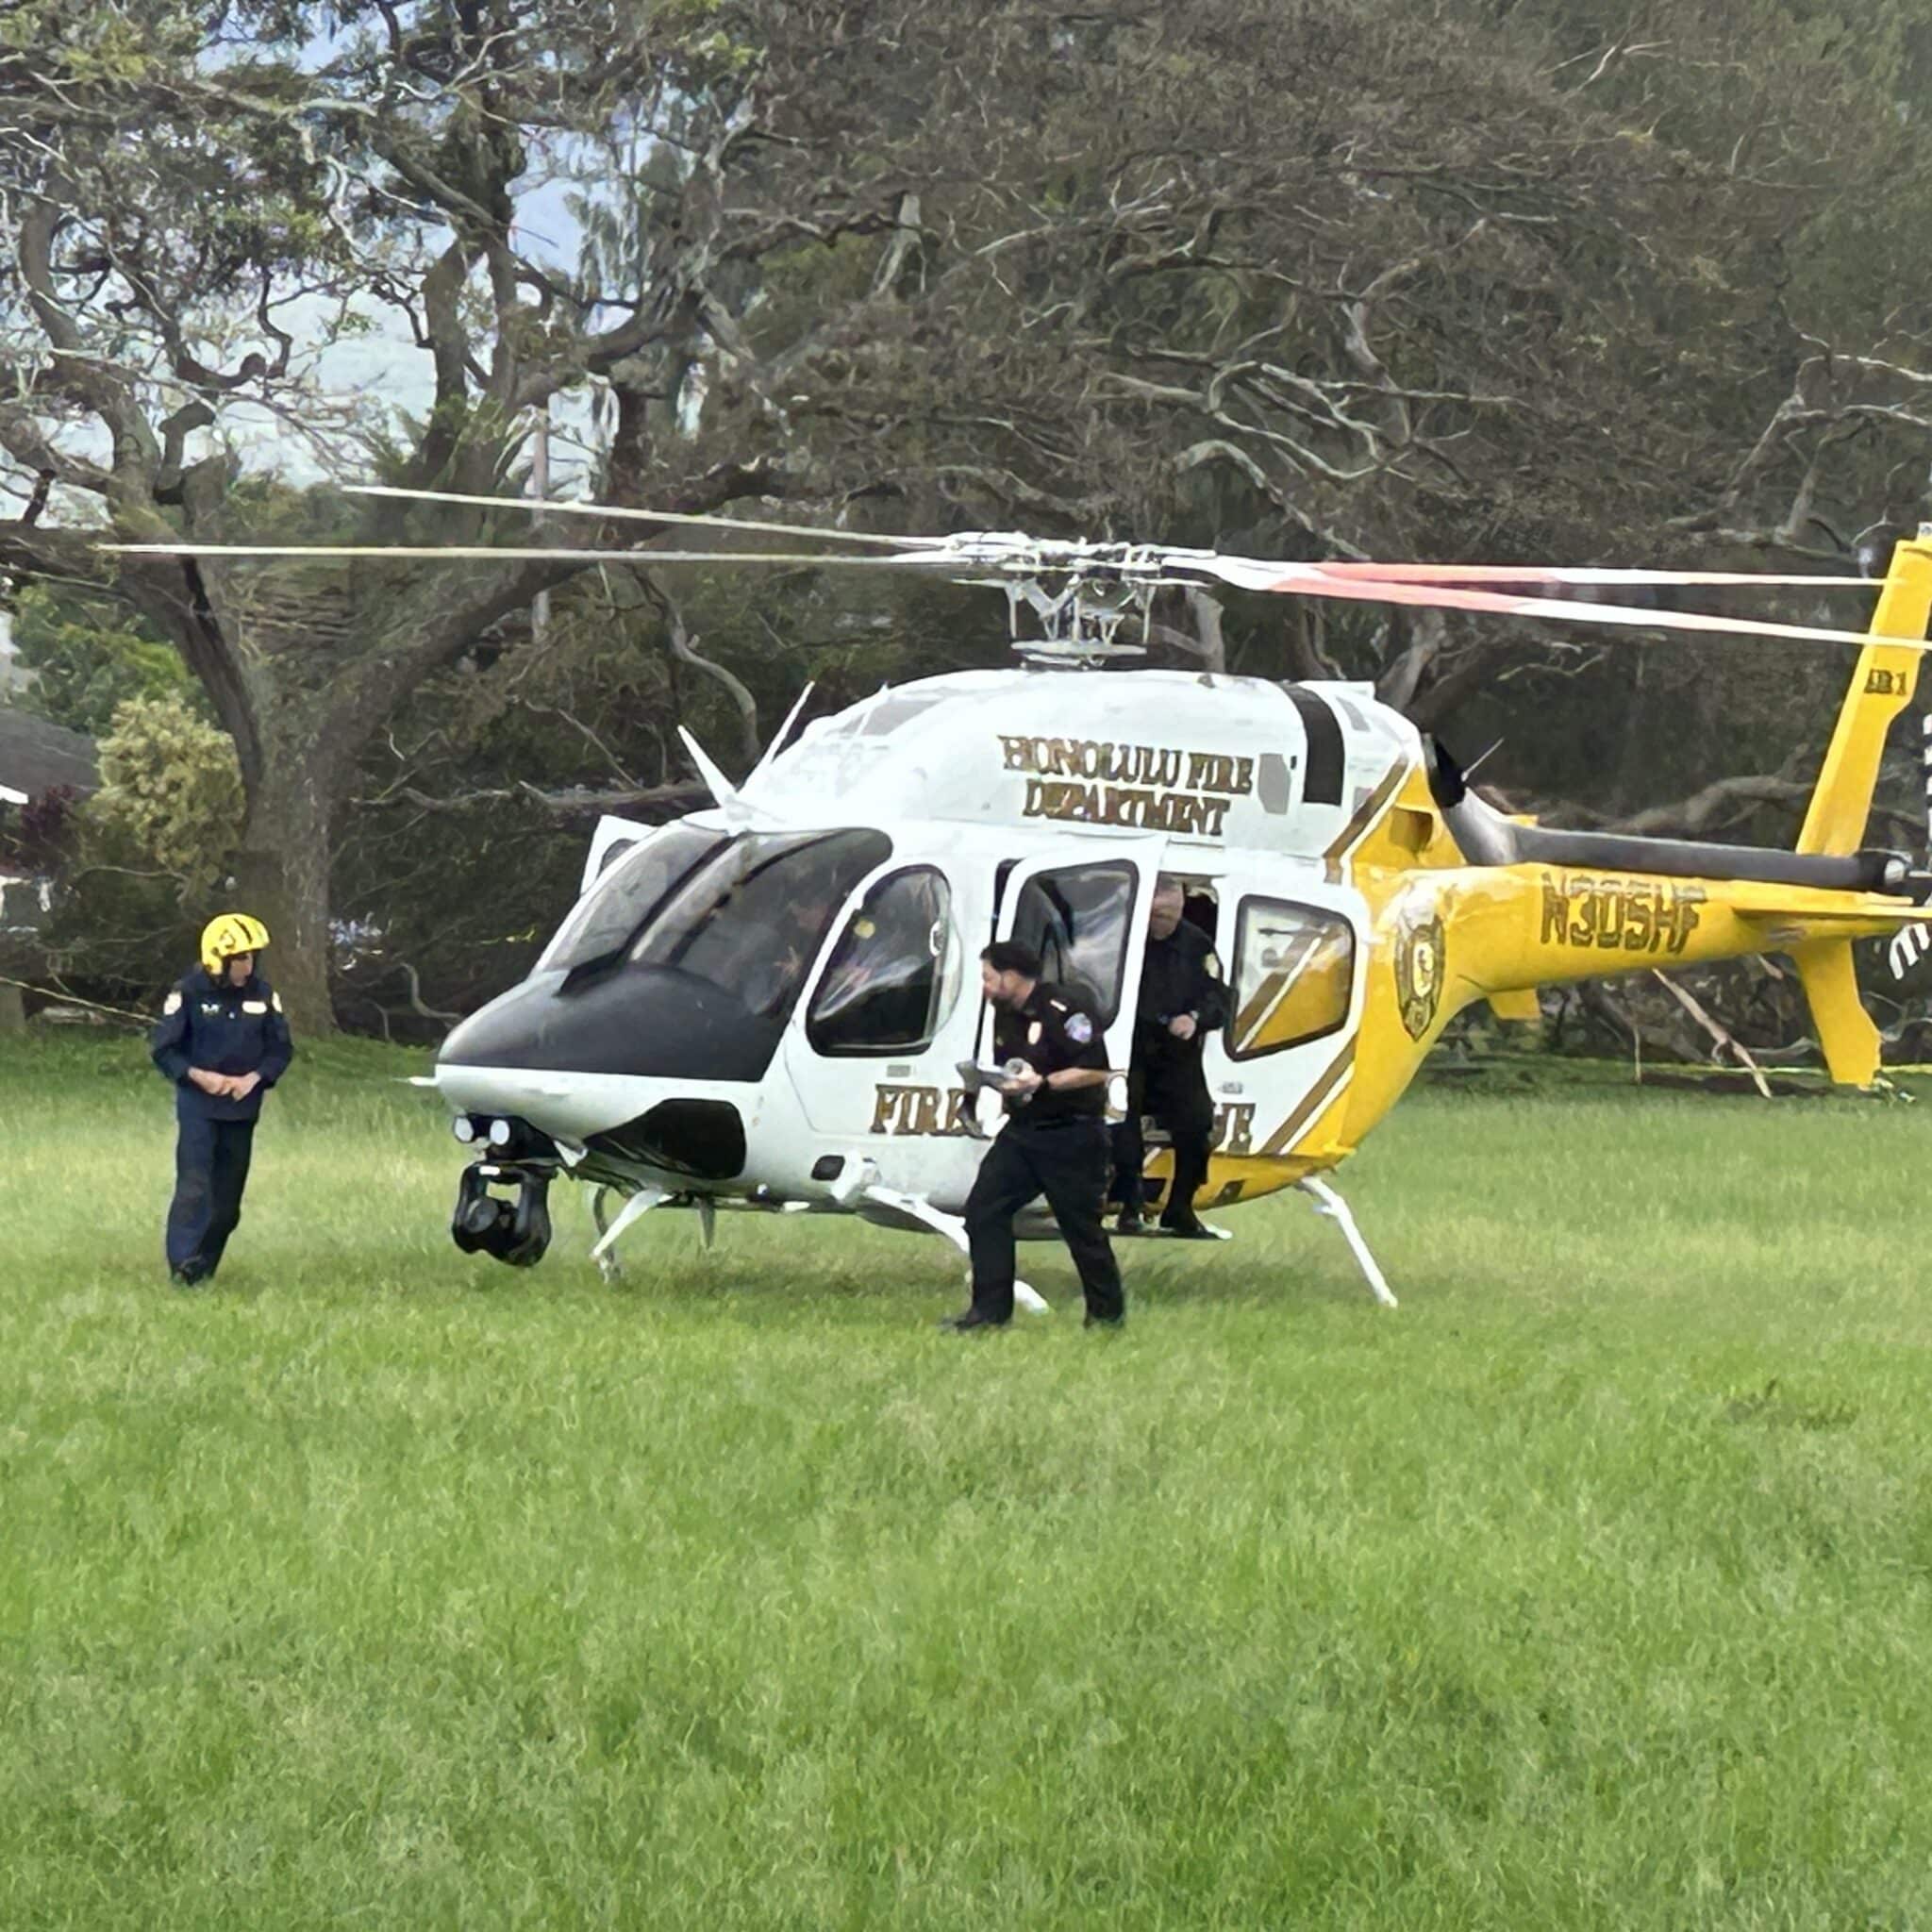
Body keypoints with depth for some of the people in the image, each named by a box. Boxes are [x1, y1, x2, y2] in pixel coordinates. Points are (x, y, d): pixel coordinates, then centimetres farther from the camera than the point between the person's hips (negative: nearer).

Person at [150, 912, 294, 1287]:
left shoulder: (262, 994, 3)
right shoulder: (189, 993, -8)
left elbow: (281, 1048, 8)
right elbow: (164, 1049, -4)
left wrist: (254, 1078, -9)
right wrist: (199, 1076, -18)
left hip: (242, 1108, 5)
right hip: (198, 1105, -5)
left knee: (227, 1196, 7)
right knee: (194, 1186, -17)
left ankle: (205, 1267, 15)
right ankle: (183, 1266, -22)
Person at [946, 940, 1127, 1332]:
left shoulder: (1064, 1010, -16)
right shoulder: (1005, 1015, 12)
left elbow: (1096, 1071, -20)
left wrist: (1041, 1083, -24)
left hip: (1071, 1135, -8)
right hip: (1022, 1130, 8)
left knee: (1081, 1225, -2)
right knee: (983, 1208, -2)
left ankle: (1107, 1312, 13)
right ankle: (991, 1309, 2)